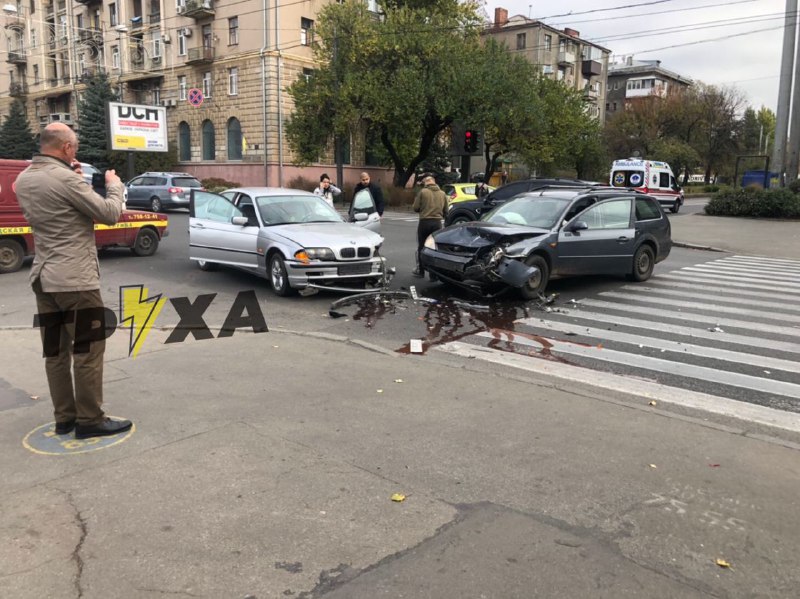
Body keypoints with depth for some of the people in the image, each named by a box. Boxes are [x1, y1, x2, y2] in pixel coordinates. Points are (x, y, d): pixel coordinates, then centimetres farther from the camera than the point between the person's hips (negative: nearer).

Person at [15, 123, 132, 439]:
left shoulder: (23, 179, 9)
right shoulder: (66, 179, -17)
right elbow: (109, 214, -13)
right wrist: (114, 185, 4)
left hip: (43, 278, 9)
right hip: (75, 280, -9)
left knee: (55, 351, 12)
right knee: (88, 351, 0)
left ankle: (64, 418, 19)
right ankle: (90, 420, 6)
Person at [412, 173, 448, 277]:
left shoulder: (423, 192, -8)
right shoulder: (442, 194, 3)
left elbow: (415, 208, -6)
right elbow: (446, 211, 7)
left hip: (424, 222, -2)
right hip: (437, 223, 3)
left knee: (421, 247, 11)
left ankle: (420, 270, 20)